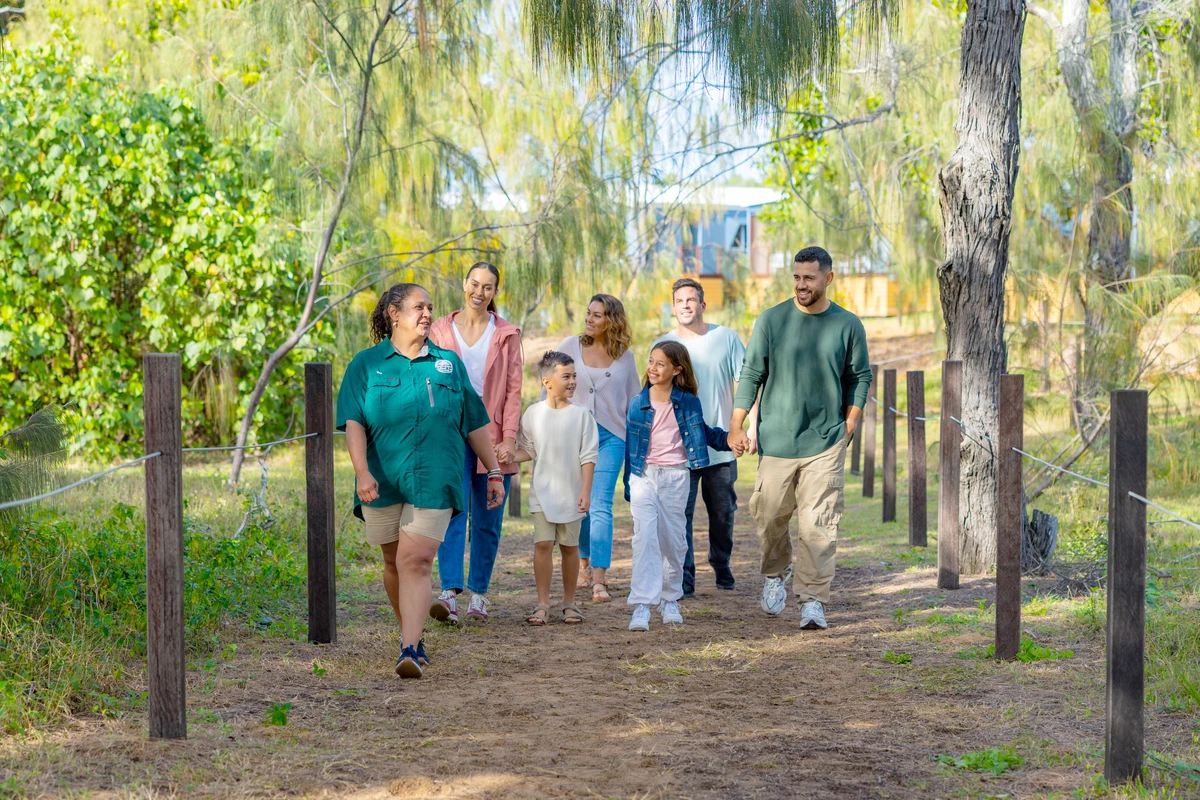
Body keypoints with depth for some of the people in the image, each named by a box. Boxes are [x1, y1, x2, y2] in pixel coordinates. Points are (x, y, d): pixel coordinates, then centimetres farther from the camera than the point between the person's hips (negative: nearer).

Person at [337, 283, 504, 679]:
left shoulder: (449, 363, 11)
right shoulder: (367, 364, 5)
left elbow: (474, 423, 16)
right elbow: (353, 423, -3)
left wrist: (494, 472, 17)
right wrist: (362, 472, -17)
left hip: (434, 481, -1)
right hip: (383, 480, 1)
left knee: (416, 560, -13)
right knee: (394, 562, 11)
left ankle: (410, 649, -18)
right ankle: (412, 635, 29)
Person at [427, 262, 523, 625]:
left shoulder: (506, 334, 6)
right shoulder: (441, 330, 8)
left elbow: (513, 390, 2)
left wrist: (508, 438, -8)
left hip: (491, 436, 1)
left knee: (487, 521, 5)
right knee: (453, 512, -15)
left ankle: (479, 595, 15)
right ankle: (450, 594, -25)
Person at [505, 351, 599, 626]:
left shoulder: (581, 415, -1)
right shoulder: (533, 413, 2)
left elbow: (588, 456, -1)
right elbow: (528, 449, 9)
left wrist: (586, 492, -7)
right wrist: (509, 458, -10)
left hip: (571, 494, 0)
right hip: (542, 492, 0)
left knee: (569, 546, 6)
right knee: (543, 543, -6)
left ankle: (569, 602, 17)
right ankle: (542, 603, 1)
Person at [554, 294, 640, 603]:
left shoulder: (624, 356, 5)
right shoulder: (570, 346, 4)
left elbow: (634, 400, 12)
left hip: (611, 437, -1)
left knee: (600, 505, -12)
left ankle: (599, 580, -17)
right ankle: (584, 563, 33)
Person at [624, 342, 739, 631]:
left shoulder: (688, 402, 2)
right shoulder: (637, 404, 3)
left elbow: (704, 432, 18)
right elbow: (629, 446, 9)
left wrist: (728, 439, 0)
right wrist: (628, 485, 10)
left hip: (676, 478, 1)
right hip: (644, 475, -1)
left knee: (673, 541, 9)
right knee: (645, 537, -14)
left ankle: (670, 599, 28)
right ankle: (641, 606, -16)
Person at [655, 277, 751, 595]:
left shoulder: (726, 338, 3)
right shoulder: (663, 345, 3)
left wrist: (752, 425, -4)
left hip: (720, 446, 1)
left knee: (723, 512, 10)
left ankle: (722, 567, 30)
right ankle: (683, 577, -4)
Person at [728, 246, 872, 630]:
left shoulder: (848, 325, 2)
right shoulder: (772, 320, 1)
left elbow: (860, 376, 13)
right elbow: (751, 374, 5)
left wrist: (850, 421, 4)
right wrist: (736, 425, 3)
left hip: (825, 441, -1)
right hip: (776, 438, 1)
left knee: (818, 524, -6)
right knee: (768, 515, 5)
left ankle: (813, 600, -1)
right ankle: (776, 572, 34)